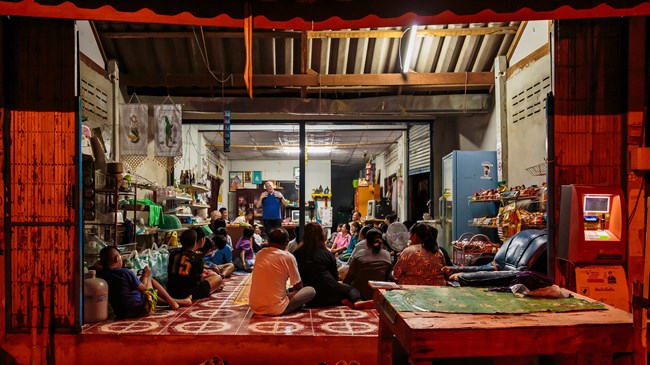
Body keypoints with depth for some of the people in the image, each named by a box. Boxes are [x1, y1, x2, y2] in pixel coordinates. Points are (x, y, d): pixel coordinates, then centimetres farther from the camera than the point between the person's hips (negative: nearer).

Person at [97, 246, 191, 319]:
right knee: (149, 278, 17)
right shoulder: (125, 272, -22)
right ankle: (173, 302, 23)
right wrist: (145, 275, 8)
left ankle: (175, 301, 36)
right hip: (141, 310, -6)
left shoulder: (100, 275, -8)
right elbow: (143, 289, -7)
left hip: (121, 314, 6)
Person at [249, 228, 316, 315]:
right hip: (275, 309, -6)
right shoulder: (288, 257, -8)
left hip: (255, 307, 6)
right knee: (311, 290, 10)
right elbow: (299, 286, 2)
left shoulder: (260, 254, 7)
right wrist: (290, 289, 24)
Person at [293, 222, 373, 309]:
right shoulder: (327, 254, 1)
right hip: (328, 292, -2)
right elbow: (335, 276, 10)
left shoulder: (297, 254, 3)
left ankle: (341, 301, -5)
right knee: (350, 289, 22)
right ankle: (357, 301, -13)